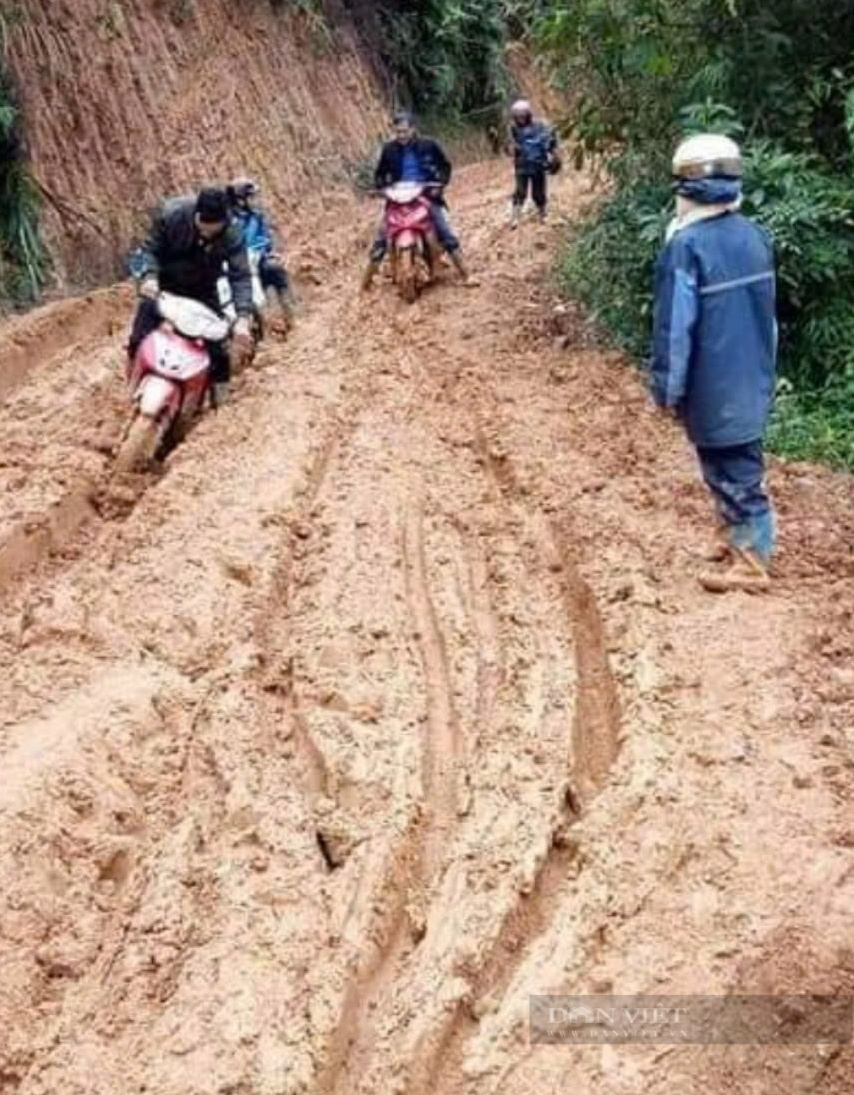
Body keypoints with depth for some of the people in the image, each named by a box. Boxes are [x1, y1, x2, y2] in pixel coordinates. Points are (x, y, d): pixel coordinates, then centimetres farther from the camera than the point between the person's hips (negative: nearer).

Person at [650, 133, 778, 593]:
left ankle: (751, 562, 12)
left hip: (715, 387, -7)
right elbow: (767, 312, 12)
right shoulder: (755, 236, 2)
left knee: (734, 471, 3)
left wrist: (667, 389, -8)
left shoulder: (687, 246, -20)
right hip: (752, 379, 7)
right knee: (738, 462, 21)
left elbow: (674, 327, -18)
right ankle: (735, 535, 36)